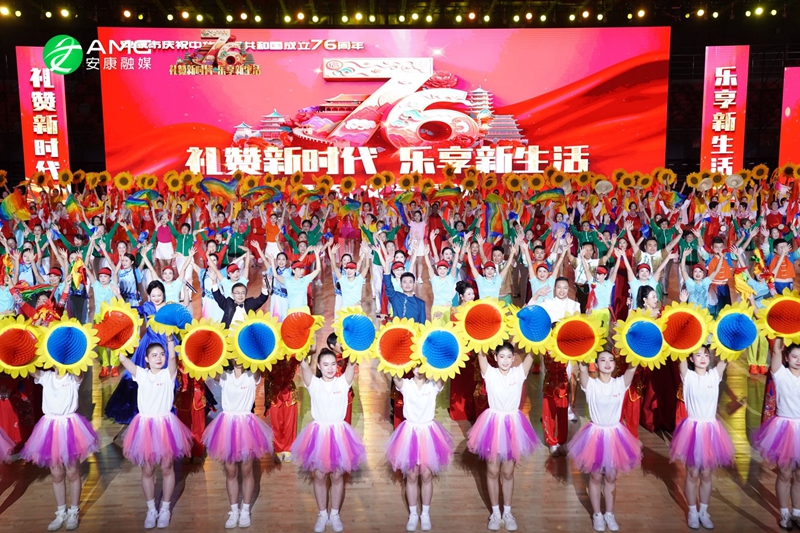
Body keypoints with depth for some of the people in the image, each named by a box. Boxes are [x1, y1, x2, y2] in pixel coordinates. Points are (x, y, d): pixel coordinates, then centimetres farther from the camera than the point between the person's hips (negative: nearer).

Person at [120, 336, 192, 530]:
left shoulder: (168, 374, -2)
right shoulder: (141, 374, 3)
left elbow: (172, 356, -21)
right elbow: (122, 358, -7)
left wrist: (169, 338, -32)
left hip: (165, 424, -2)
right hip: (145, 425, 2)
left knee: (166, 468, 9)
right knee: (147, 470, 10)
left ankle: (165, 509, 24)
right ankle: (151, 509, 25)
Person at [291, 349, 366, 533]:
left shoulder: (343, 382, -1)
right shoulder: (314, 383, -2)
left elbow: (352, 364, -15)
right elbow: (304, 366, -18)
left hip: (338, 433, 0)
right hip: (318, 432, 0)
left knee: (337, 476, 8)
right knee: (319, 476, 8)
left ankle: (335, 514, 24)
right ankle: (322, 514, 24)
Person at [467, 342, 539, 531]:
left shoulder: (519, 373, -3)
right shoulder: (490, 373, -5)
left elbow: (531, 354, -12)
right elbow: (480, 353, -16)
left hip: (512, 424, 1)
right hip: (493, 423, -1)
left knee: (508, 472, 11)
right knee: (492, 471, 8)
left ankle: (507, 513, 24)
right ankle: (495, 513, 22)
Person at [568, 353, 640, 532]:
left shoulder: (620, 383, -6)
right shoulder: (591, 384, -11)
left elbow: (632, 368, -23)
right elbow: (583, 369, -30)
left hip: (615, 434, 2)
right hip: (596, 434, -2)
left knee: (611, 477, 14)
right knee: (595, 476, 10)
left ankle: (609, 513, 30)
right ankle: (597, 514, 27)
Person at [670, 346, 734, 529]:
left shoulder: (715, 375, 2)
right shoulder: (688, 376, -5)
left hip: (710, 429, 2)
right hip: (692, 428, -2)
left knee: (706, 474, 12)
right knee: (692, 474, 8)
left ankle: (704, 512, 26)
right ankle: (692, 512, 23)